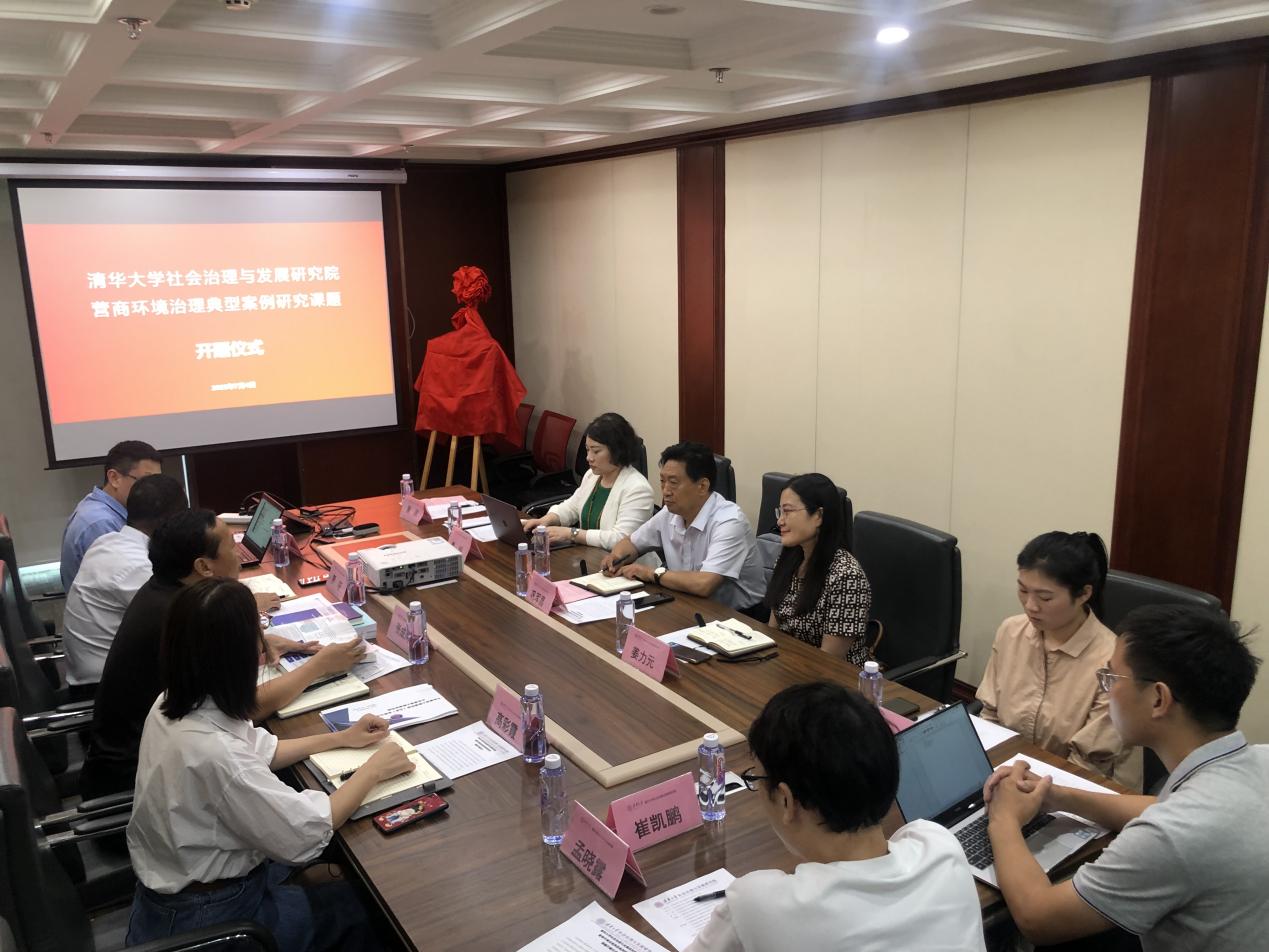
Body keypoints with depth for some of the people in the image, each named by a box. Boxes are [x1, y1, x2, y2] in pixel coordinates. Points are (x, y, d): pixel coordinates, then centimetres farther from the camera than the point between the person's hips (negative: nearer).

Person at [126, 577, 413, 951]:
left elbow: (256, 751, 7)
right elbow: (305, 836, -27)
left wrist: (341, 738, 7)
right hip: (204, 916, -7)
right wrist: (372, 770, -14)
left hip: (181, 881, 8)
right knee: (362, 905, 9)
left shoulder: (173, 703, -9)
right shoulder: (213, 752, -36)